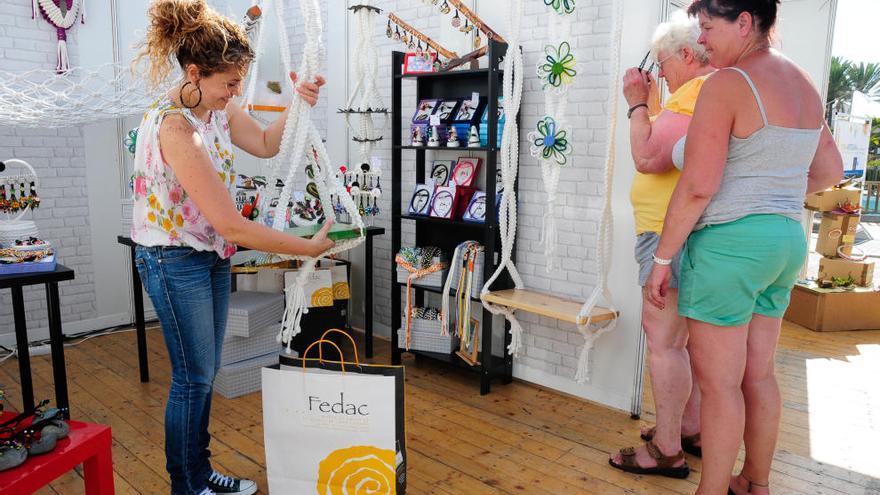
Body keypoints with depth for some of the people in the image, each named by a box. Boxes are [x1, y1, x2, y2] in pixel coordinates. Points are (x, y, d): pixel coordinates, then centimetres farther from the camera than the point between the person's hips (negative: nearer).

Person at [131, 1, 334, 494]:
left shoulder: (217, 105, -4)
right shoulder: (174, 127, -29)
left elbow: (266, 144, 13)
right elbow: (231, 225, -30)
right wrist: (309, 247, -23)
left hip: (212, 255, 8)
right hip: (175, 261, -8)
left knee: (205, 371, 17)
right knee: (194, 376, 4)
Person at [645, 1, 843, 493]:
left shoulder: (727, 83, -14)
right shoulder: (804, 83, 12)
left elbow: (697, 186, -20)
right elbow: (830, 171, 19)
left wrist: (663, 257, -12)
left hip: (729, 242, -9)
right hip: (787, 239, 9)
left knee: (719, 383, 2)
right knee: (758, 374, 19)